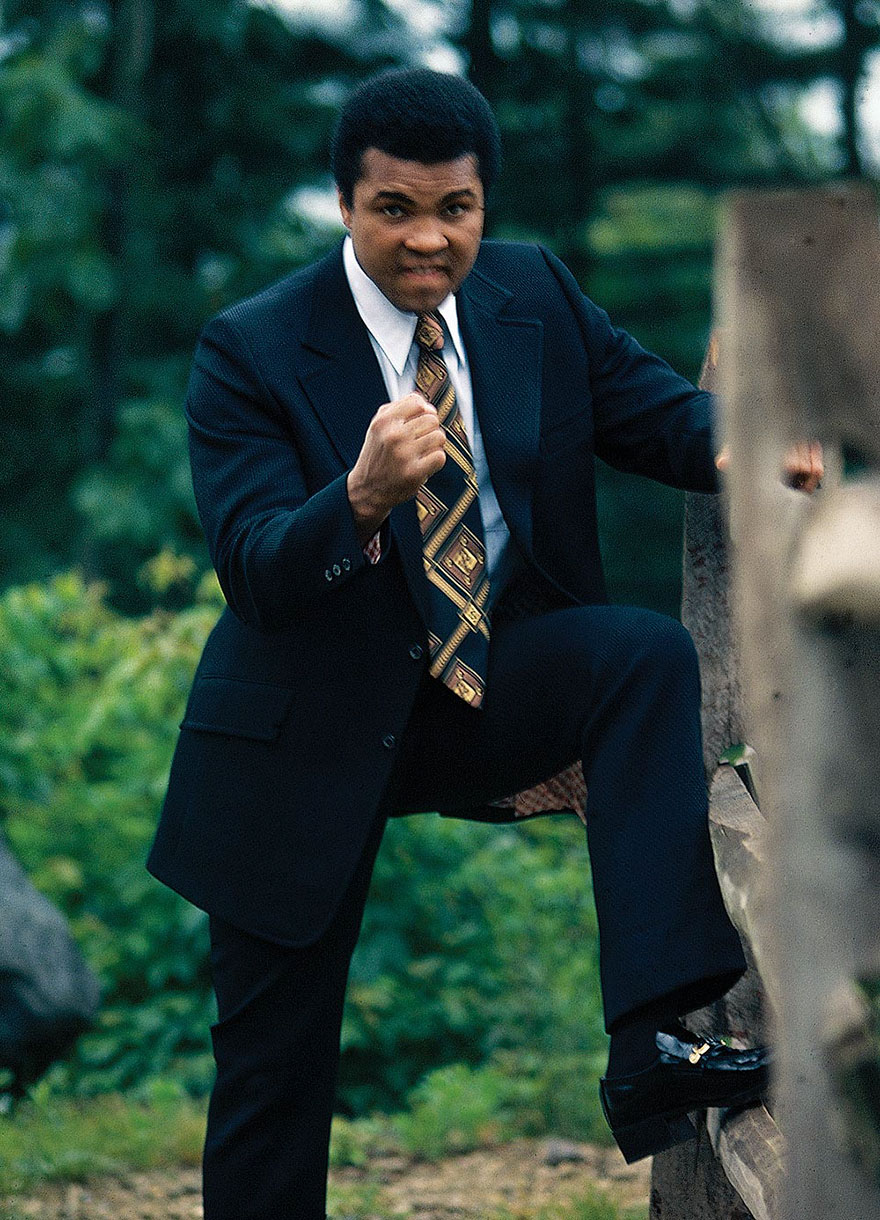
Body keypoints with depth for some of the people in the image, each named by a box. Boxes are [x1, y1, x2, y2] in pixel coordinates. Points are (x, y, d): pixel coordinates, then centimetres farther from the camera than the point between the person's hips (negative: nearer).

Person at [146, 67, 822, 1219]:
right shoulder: (250, 351, -14)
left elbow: (658, 411, -3)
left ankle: (651, 1044, -31)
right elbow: (255, 575, -22)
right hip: (315, 732, -3)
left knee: (649, 651, -27)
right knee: (276, 1070, 2)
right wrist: (364, 495, -43)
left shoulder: (535, 294, -1)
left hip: (492, 692, 3)